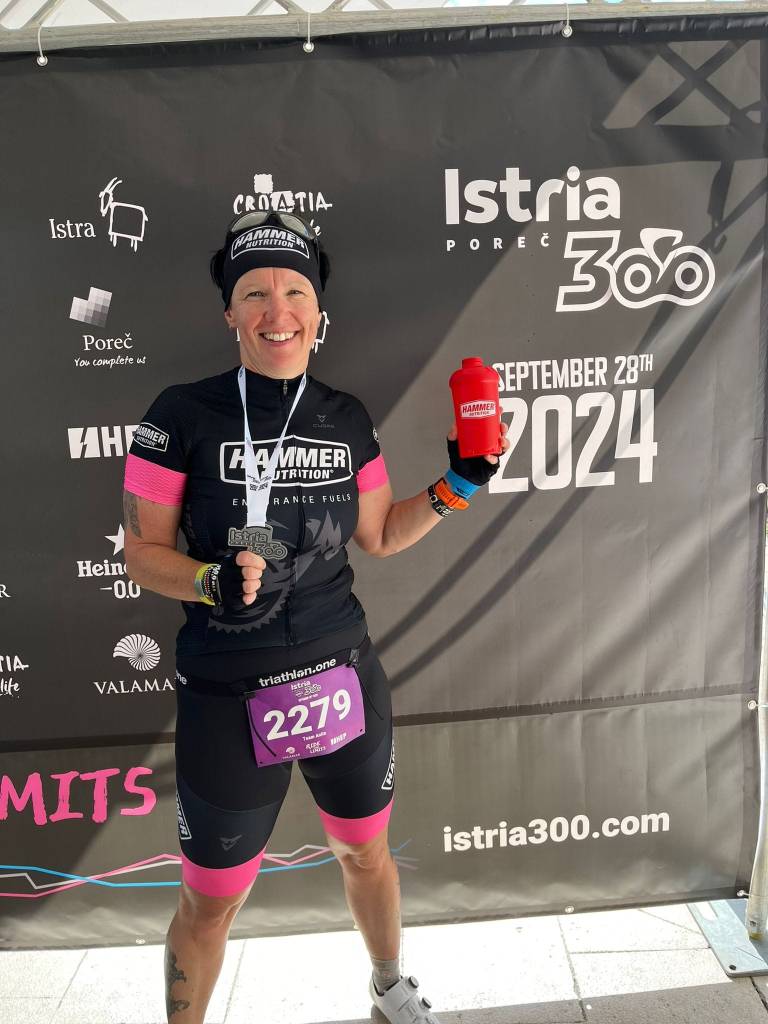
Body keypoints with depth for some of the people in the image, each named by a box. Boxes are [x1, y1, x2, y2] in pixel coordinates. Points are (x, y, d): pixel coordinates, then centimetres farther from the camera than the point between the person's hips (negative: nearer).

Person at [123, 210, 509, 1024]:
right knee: (211, 897, 15)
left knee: (365, 851, 24)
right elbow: (143, 553, -7)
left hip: (344, 676, 4)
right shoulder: (183, 414, -11)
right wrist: (215, 580, -26)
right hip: (228, 696, -3)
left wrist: (458, 486, -2)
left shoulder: (346, 419, 0)